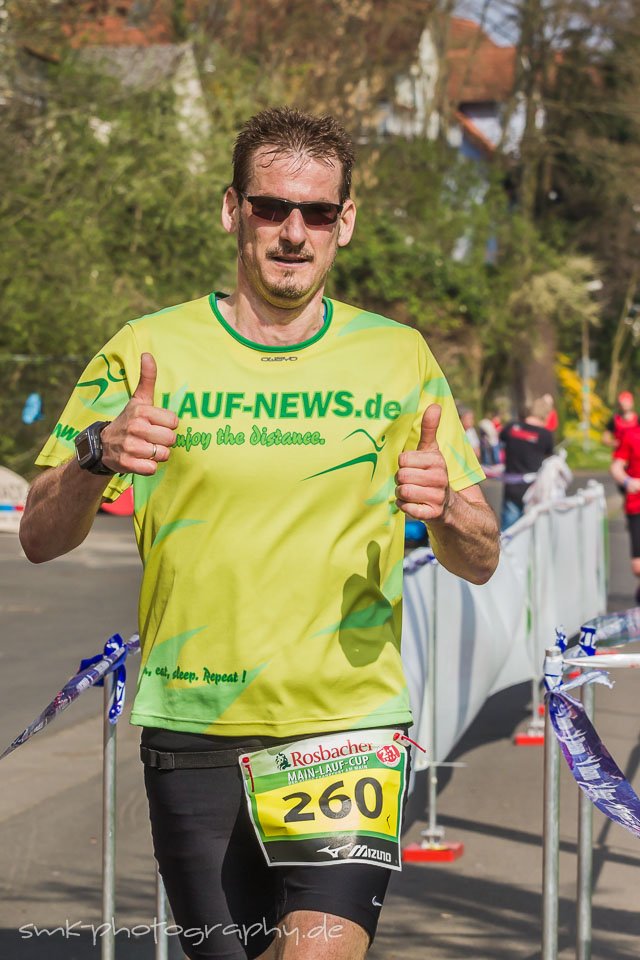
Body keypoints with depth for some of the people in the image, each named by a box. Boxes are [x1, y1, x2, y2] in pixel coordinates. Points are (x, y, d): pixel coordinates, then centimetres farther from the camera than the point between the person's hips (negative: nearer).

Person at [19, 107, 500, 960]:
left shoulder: (399, 358, 5)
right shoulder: (147, 352, 2)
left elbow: (479, 563, 7)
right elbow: (41, 538, 0)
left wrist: (445, 508, -16)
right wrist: (97, 457, -20)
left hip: (352, 725, -1)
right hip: (191, 731, 1)